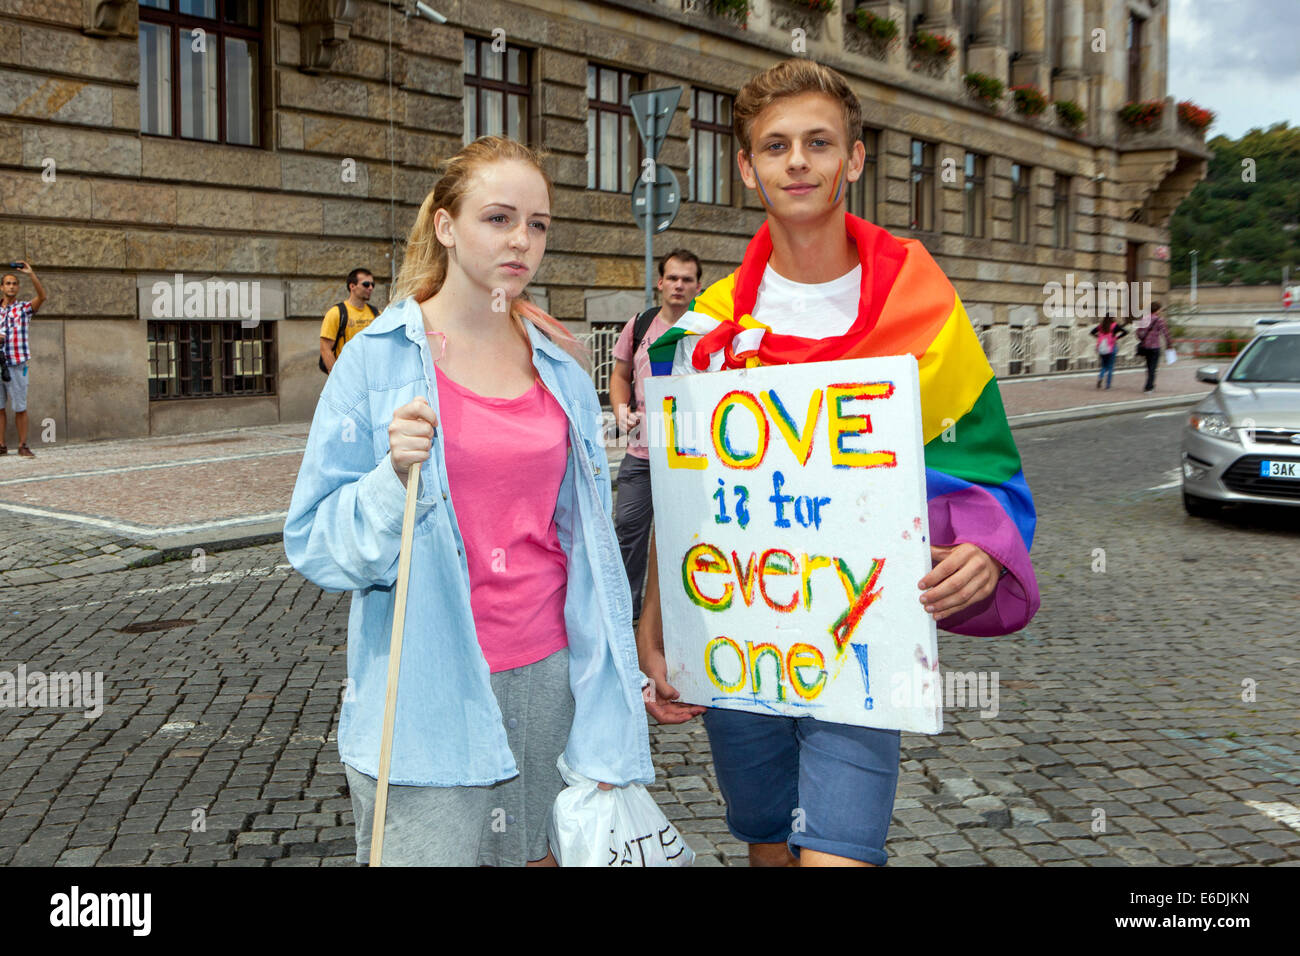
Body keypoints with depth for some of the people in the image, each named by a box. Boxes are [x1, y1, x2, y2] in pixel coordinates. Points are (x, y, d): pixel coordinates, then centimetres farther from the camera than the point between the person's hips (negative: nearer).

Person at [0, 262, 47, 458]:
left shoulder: (24, 308, 4)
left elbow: (42, 296, -15)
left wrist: (31, 274, -22)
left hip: (17, 364, -3)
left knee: (20, 408, -1)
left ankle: (23, 446, 5)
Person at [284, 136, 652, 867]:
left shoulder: (560, 365, 6)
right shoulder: (380, 358, -6)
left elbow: (587, 531, 11)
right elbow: (316, 544, -7)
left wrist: (615, 681, 9)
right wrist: (395, 476, -25)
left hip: (547, 674, 4)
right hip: (429, 694, -4)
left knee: (537, 854, 13)